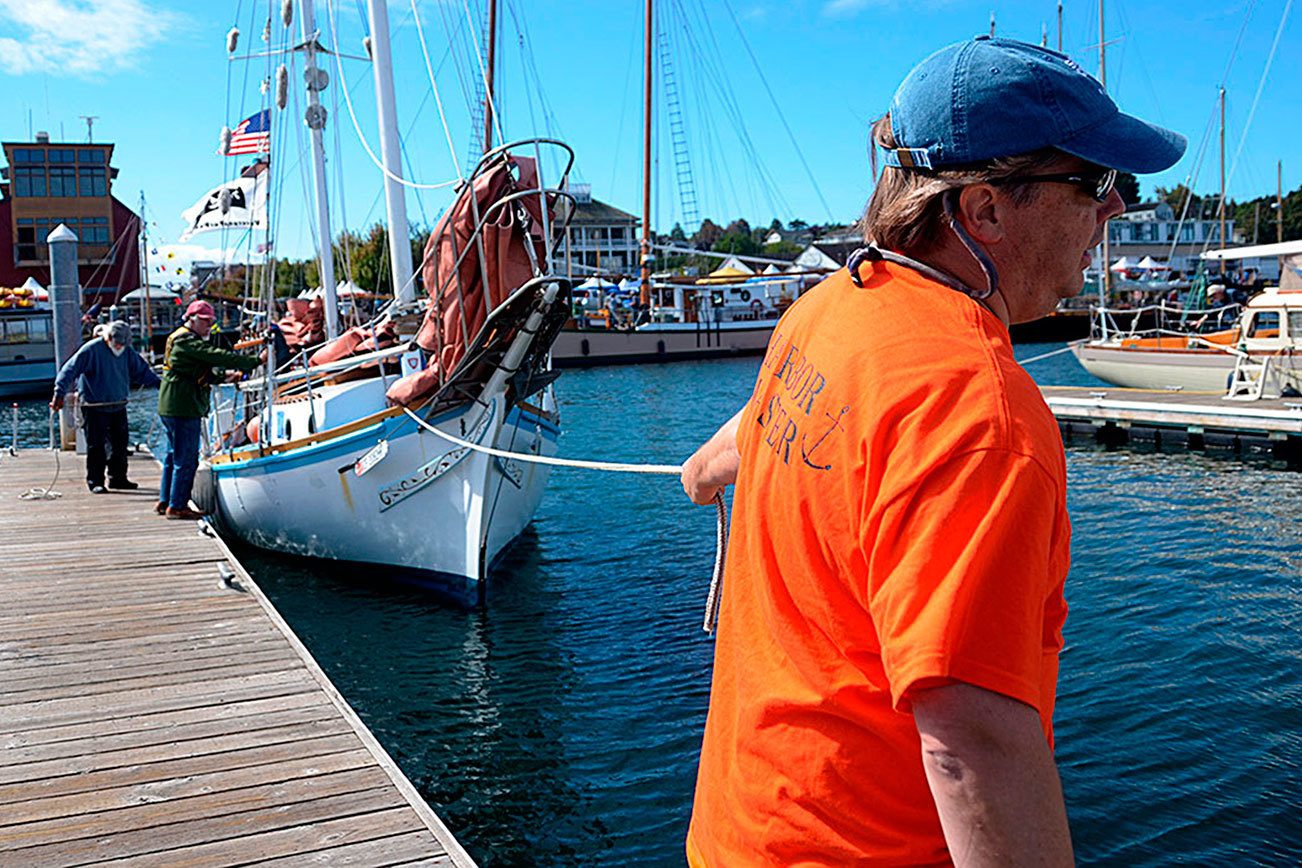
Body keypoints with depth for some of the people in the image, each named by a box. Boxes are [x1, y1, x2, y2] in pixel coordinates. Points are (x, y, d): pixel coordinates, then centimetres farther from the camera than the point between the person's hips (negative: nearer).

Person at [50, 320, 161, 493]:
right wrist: (59, 394, -23)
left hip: (118, 406, 6)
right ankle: (95, 481, 6)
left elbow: (142, 370, 18)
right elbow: (70, 370, -16)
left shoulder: (127, 351, 5)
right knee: (96, 445, -2)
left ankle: (118, 478, 20)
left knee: (120, 442, 9)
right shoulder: (90, 349, -13)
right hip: (94, 407, -6)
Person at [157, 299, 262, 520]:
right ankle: (177, 506, -2)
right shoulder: (187, 340, -13)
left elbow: (203, 373, 22)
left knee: (174, 456, 18)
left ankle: (165, 501, 25)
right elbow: (216, 356, -24)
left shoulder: (178, 338, 21)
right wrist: (254, 361, -26)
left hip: (171, 408, 11)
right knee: (187, 458, -6)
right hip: (183, 408, -11)